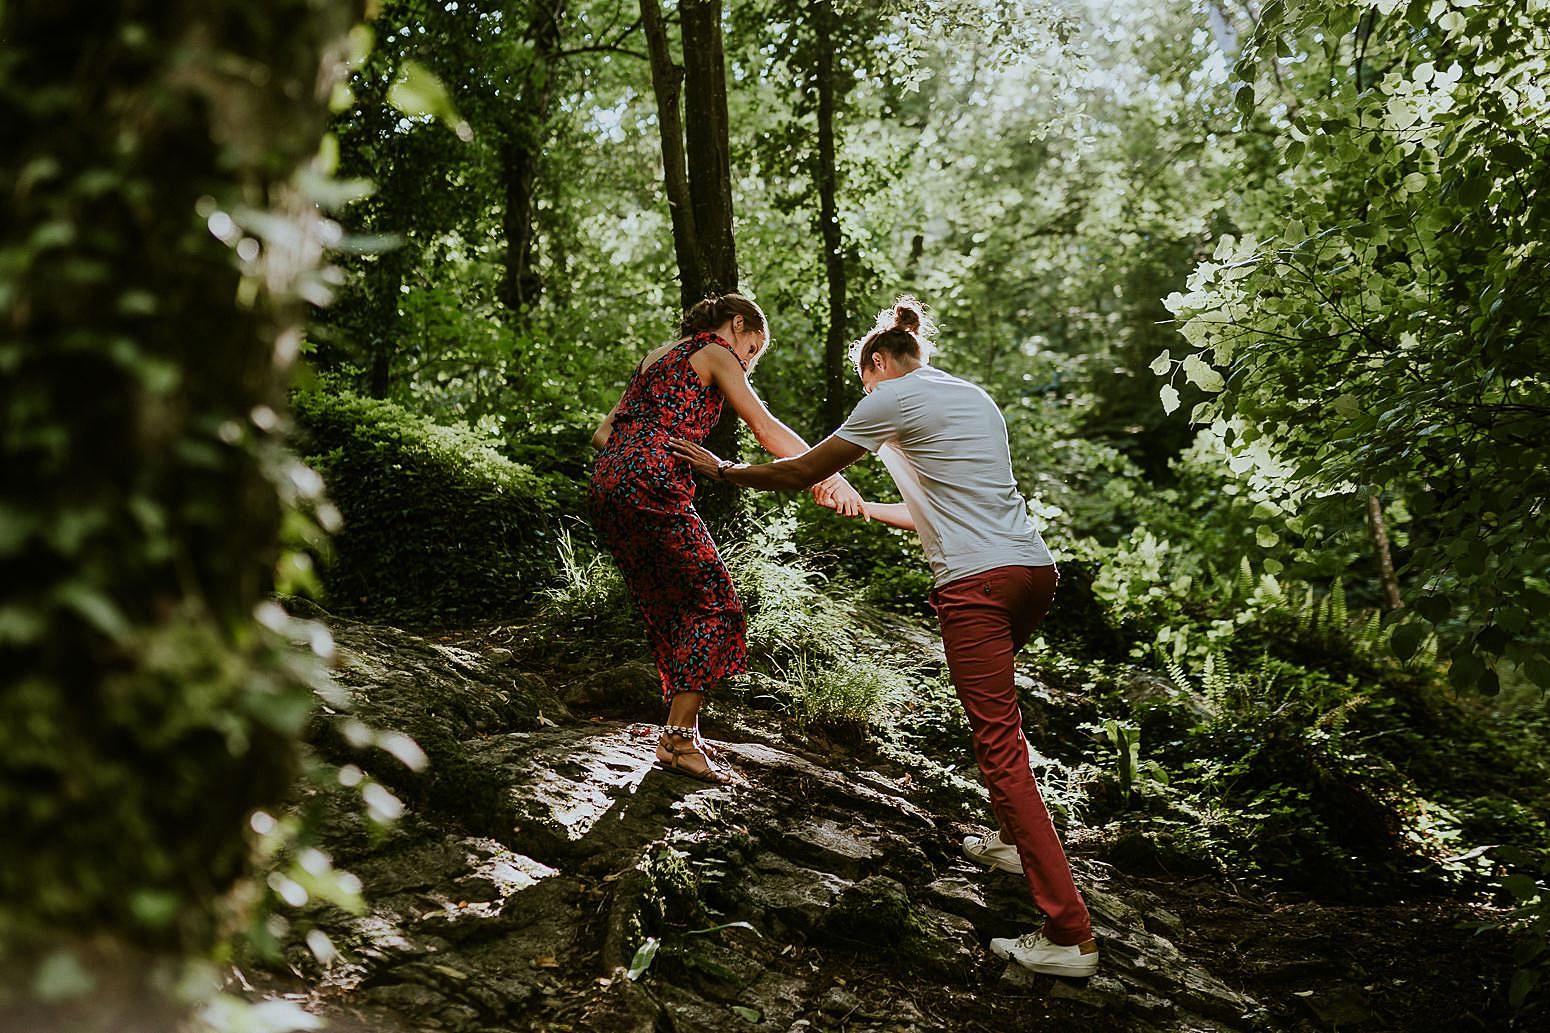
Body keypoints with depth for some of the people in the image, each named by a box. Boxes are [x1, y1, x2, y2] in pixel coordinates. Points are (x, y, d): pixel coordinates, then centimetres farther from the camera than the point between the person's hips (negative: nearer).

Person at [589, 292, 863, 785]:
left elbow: (603, 434, 26)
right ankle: (679, 738, -6)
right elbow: (767, 430, -2)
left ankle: (681, 731, 16)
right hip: (651, 486, -8)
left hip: (604, 486, 8)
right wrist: (829, 476, -3)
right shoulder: (715, 352, 8)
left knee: (668, 610, 14)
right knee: (713, 602, -2)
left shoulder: (655, 358, 31)